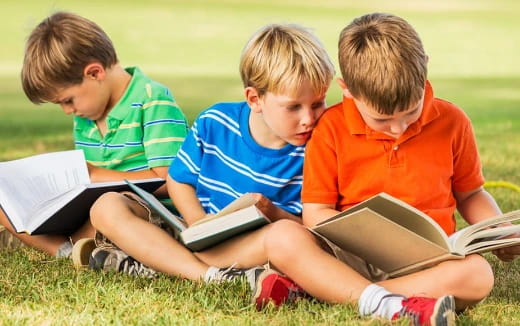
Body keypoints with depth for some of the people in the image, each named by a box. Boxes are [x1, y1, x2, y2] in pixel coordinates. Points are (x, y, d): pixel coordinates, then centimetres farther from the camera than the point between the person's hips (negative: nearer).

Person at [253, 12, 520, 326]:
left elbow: (470, 194, 17)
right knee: (282, 237, -27)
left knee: (477, 274, -33)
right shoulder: (332, 128, -2)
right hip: (351, 255, -1)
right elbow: (316, 212, -2)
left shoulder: (451, 121, 3)